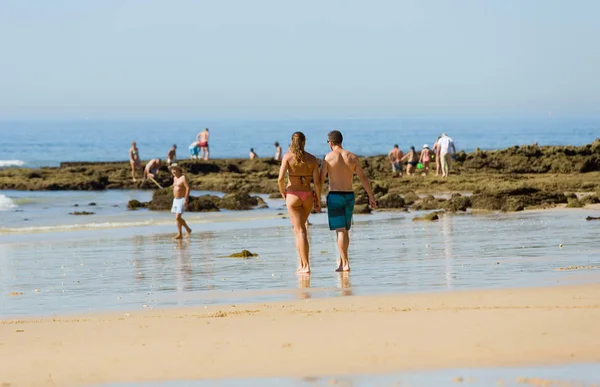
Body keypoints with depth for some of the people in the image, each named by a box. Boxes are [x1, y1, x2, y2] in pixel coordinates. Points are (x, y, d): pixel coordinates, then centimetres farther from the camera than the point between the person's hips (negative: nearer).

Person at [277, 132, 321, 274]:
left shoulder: (288, 156, -6)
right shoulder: (312, 159, 1)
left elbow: (280, 178, -14)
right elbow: (317, 181, -3)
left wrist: (282, 192, 4)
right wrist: (318, 200, 6)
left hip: (293, 195, -3)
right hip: (308, 195, 3)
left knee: (300, 231, -4)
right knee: (299, 228, 20)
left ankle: (305, 266, -10)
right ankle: (300, 263, 16)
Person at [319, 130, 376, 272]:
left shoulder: (328, 157, -6)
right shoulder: (352, 157, 5)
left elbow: (321, 179, -8)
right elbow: (363, 178, 7)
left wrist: (317, 198, -1)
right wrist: (371, 196, 12)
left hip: (334, 196, -4)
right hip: (349, 196, 4)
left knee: (340, 231, -5)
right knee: (345, 230, 16)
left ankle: (345, 264, -11)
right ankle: (342, 262, 22)